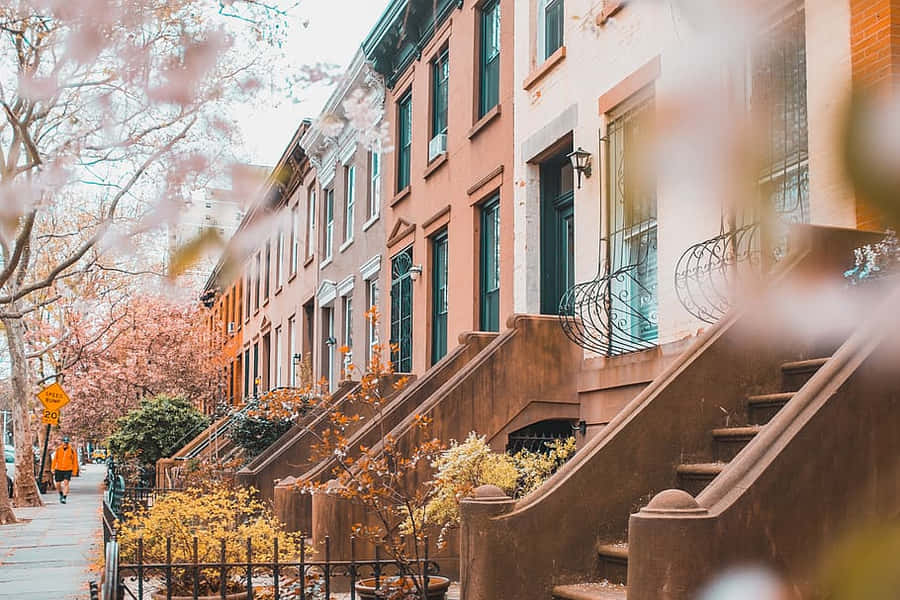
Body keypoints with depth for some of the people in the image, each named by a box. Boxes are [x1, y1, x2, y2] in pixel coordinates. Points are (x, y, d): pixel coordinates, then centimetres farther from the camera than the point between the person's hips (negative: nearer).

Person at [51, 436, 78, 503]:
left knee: (66, 483, -16)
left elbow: (75, 461, 3)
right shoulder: (58, 449, 3)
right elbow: (55, 459, 7)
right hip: (58, 469, 2)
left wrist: (74, 471, 3)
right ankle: (61, 494, 33)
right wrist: (52, 468, 2)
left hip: (68, 470, -2)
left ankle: (64, 497, -14)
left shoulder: (71, 450, -2)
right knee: (58, 484, 6)